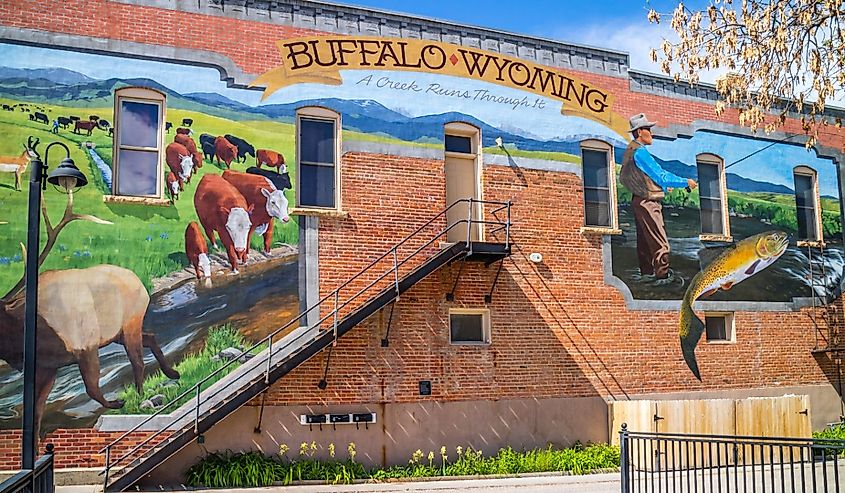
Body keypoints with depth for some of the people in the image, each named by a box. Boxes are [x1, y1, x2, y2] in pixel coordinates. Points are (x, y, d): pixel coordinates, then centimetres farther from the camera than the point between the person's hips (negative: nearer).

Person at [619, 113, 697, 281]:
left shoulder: (631, 150, 15)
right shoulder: (639, 152, -16)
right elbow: (661, 176, -17)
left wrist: (663, 187, 29)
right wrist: (686, 182, -7)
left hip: (639, 202, 11)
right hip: (648, 203, -11)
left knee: (645, 244, 14)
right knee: (660, 245, -11)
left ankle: (646, 274, 19)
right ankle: (662, 276, -11)